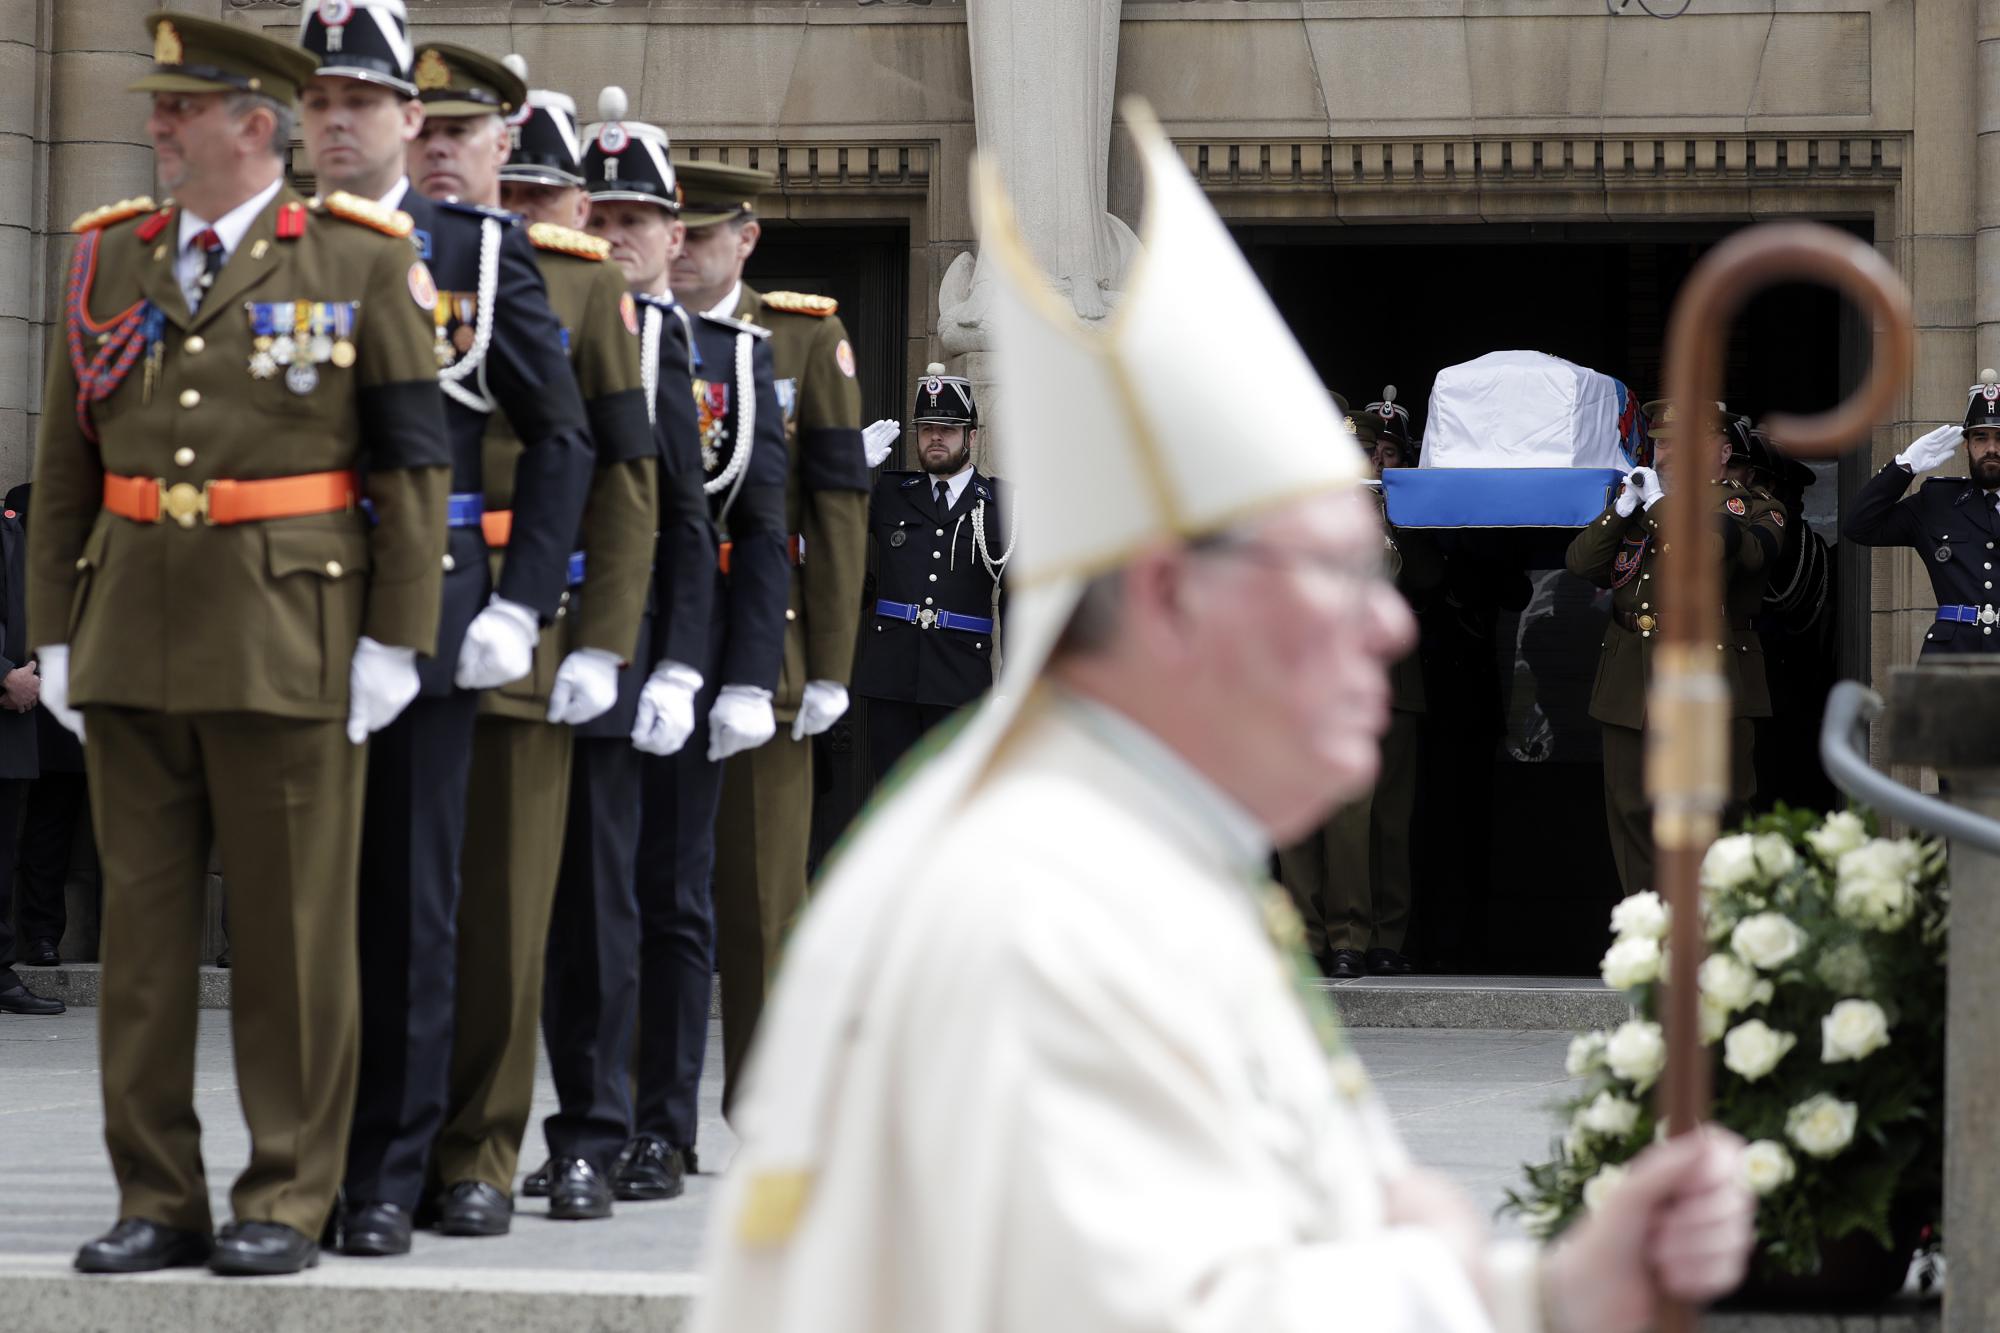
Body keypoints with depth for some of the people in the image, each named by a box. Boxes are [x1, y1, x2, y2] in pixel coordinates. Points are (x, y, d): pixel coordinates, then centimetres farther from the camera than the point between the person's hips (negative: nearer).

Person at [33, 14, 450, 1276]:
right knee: (144, 922, 5)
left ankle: (288, 1201, 8)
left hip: (290, 641, -4)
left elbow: (417, 461, -2)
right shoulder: (112, 260, 11)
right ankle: (157, 1198, 13)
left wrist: (394, 640, -7)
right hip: (132, 641, 4)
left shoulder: (362, 260, -1)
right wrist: (56, 635, 9)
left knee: (294, 931, 1)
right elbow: (67, 466, 13)